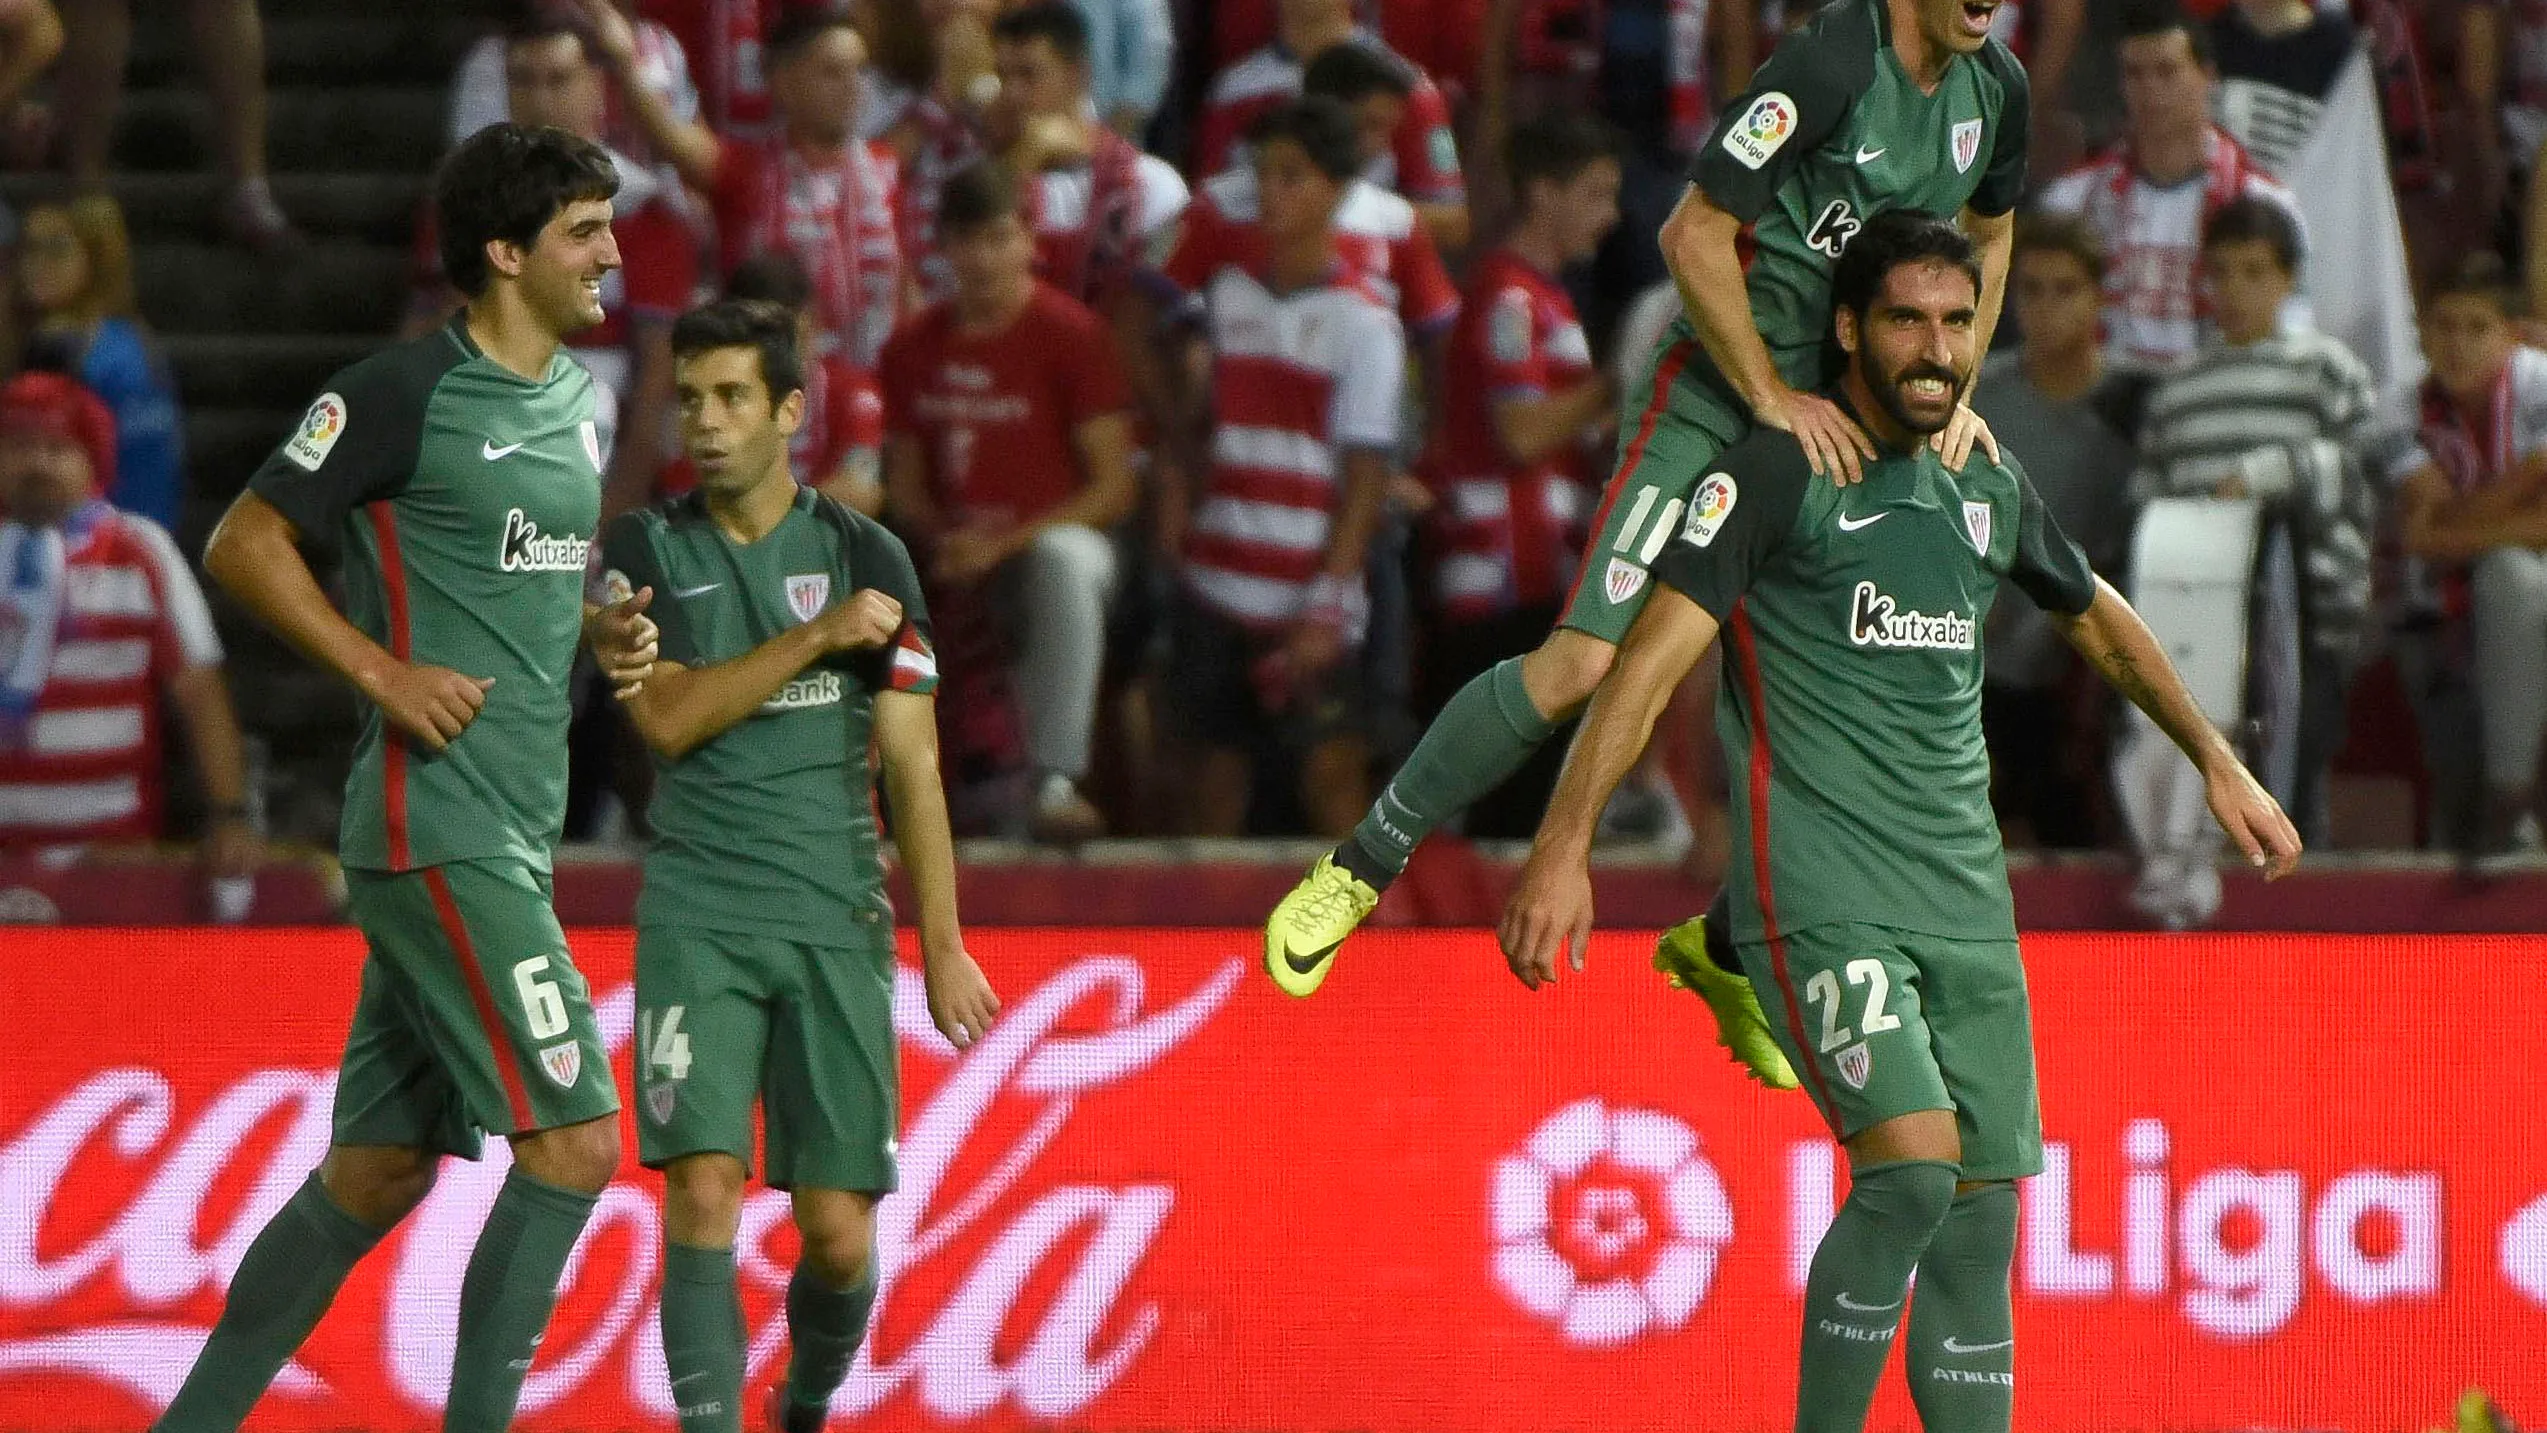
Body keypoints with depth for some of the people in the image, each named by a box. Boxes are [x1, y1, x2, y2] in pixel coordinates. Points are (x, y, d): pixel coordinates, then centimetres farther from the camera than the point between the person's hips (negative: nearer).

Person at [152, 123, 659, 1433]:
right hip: (437, 827, -9)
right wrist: (385, 674, -15)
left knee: (377, 1174, 11)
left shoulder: (573, 402, 15)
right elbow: (243, 543, -8)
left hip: (512, 837, 9)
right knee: (573, 1141, -14)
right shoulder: (404, 394, -11)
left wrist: (602, 633, 9)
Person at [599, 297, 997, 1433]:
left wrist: (943, 946, -1)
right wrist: (816, 636, -13)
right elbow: (667, 718, -9)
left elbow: (912, 766, 3)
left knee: (838, 1232, -1)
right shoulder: (645, 551, 5)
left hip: (837, 920, 0)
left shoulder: (865, 557, 4)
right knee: (702, 1182, -18)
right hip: (696, 917, 0)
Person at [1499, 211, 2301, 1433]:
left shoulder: (1988, 487, 14)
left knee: (1980, 1218, 2)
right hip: (1820, 902, -6)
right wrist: (1564, 845, -21)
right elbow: (1655, 653, -12)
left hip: (1967, 907, 6)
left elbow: (2099, 619, 33)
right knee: (1911, 1170, -24)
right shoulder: (1781, 473, -5)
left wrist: (2217, 763, 34)